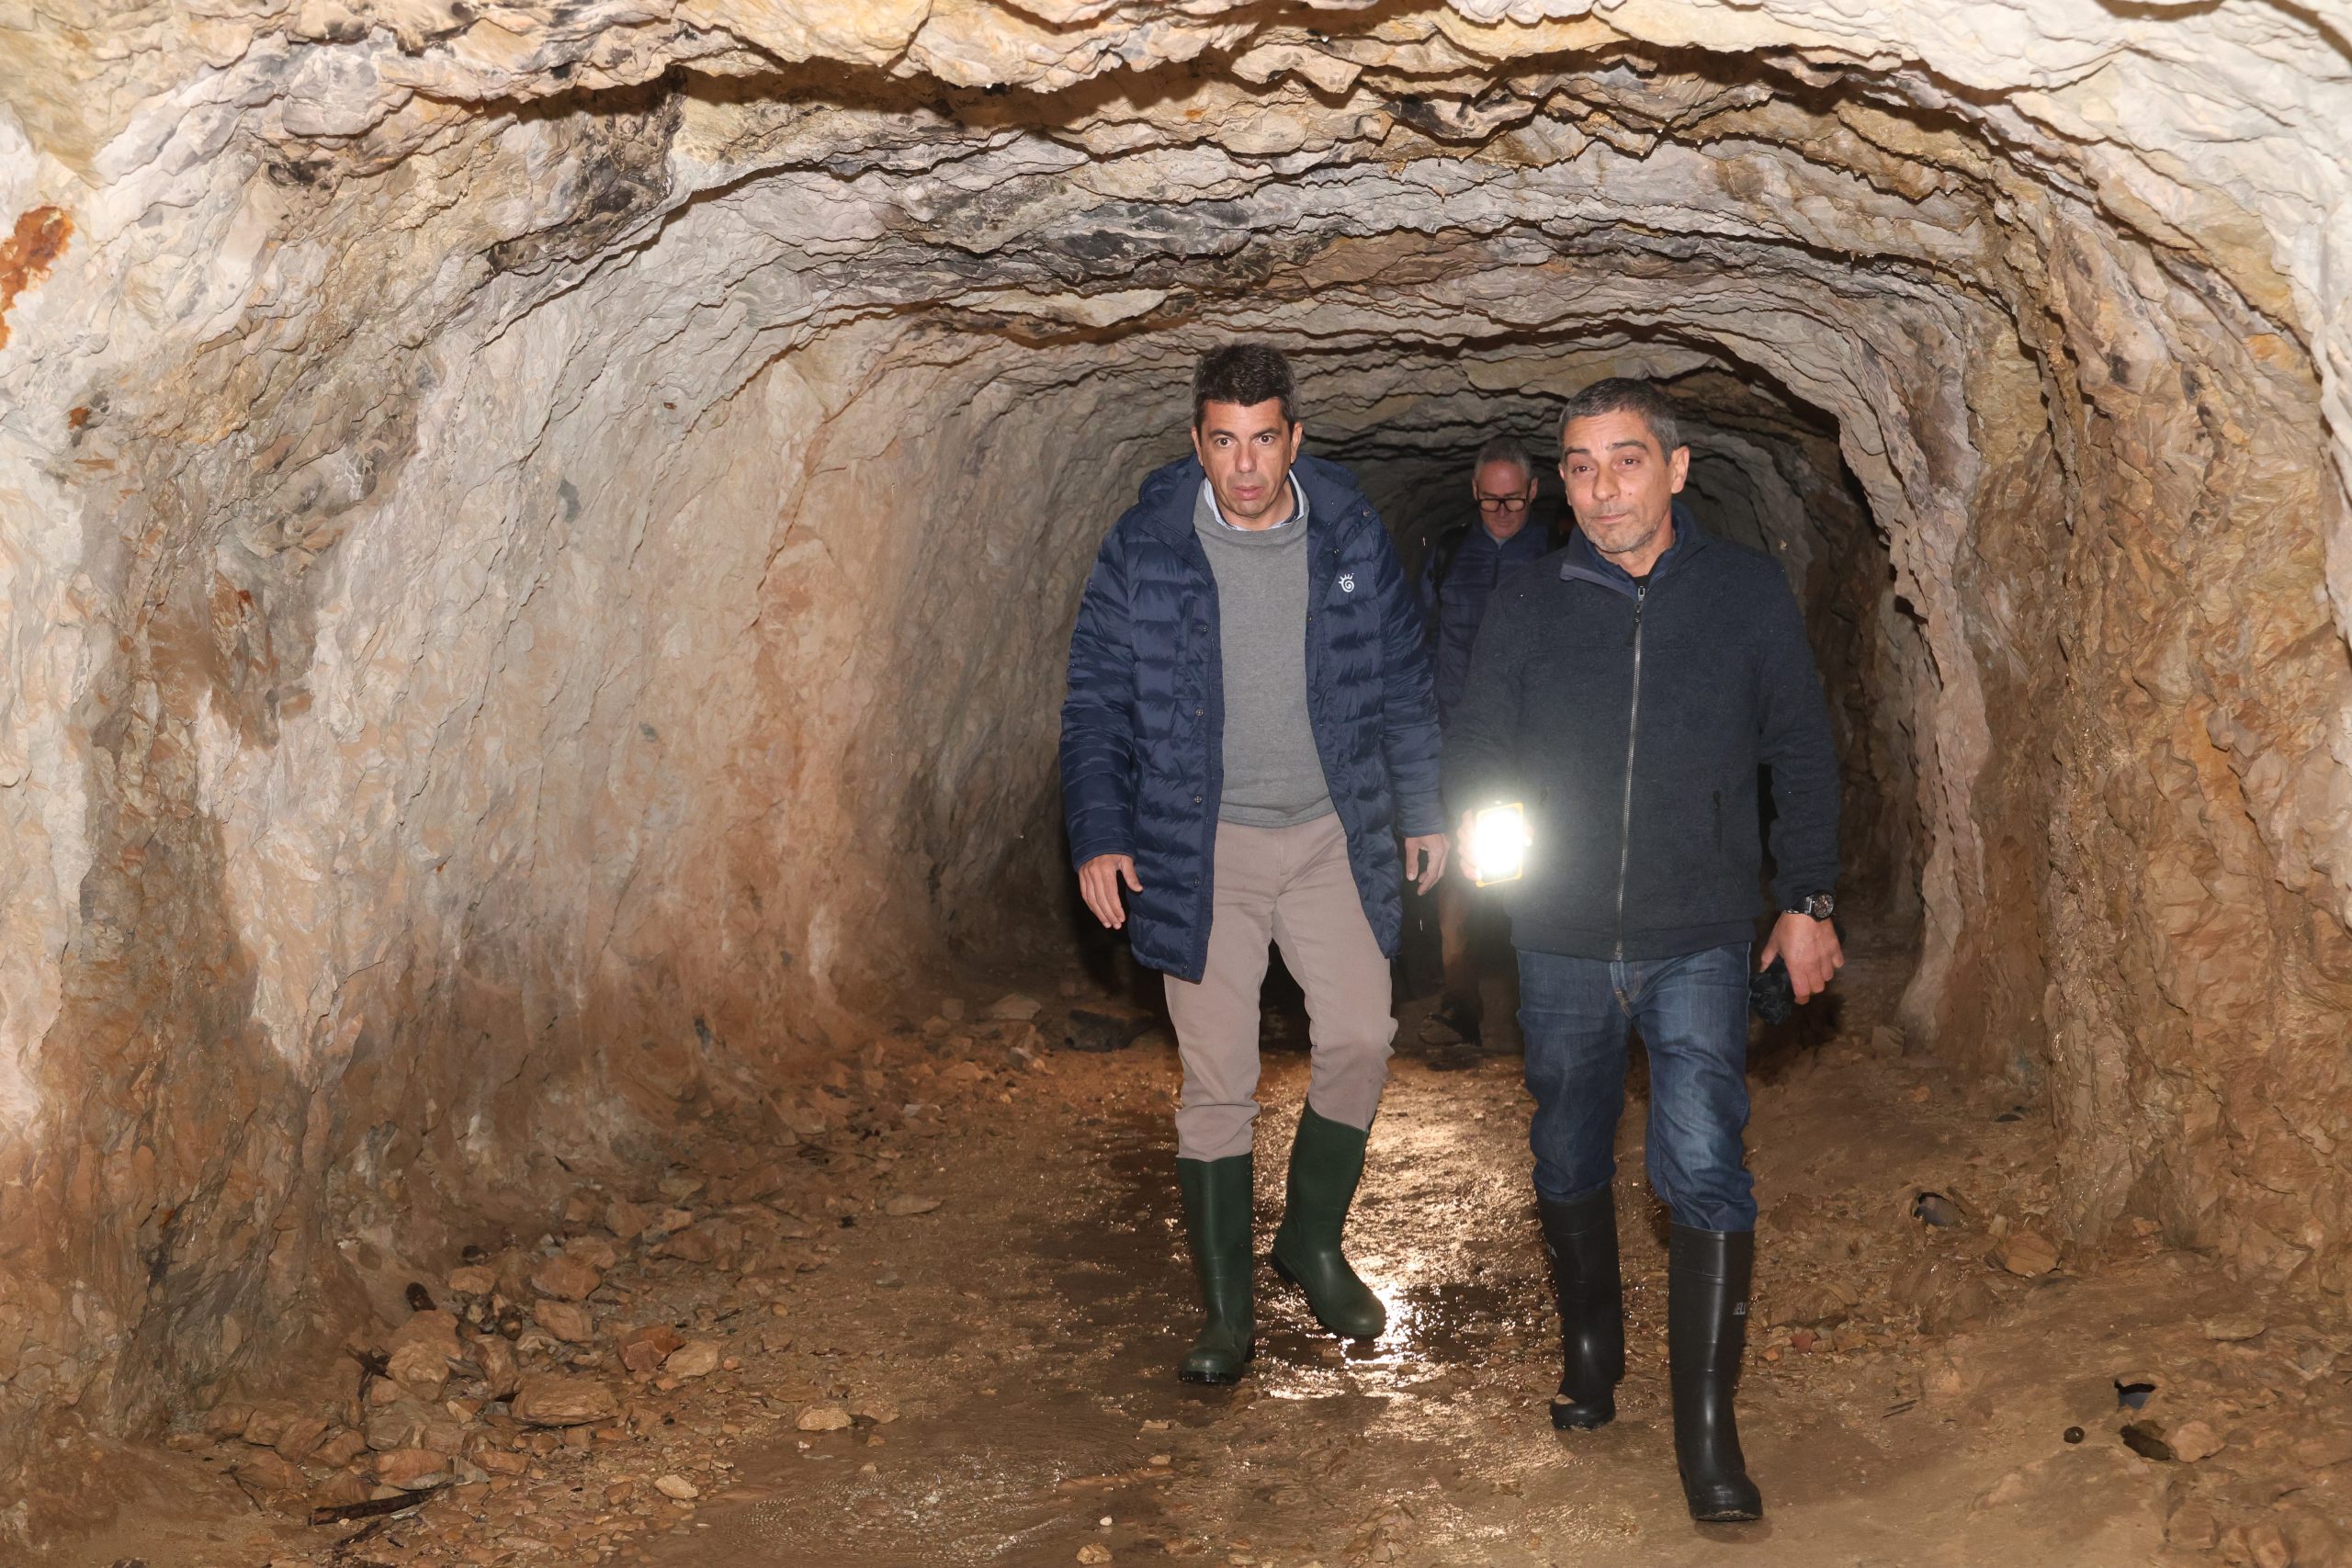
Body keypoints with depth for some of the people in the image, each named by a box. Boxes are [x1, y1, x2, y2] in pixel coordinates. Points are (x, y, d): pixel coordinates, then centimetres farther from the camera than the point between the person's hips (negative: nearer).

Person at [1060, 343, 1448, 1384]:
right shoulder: (1143, 550, -6)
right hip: (1203, 848, -2)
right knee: (1216, 1083, 1)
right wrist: (1098, 836, -11)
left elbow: (1402, 682, 10)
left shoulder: (1351, 535, 0)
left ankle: (1313, 1241, 25)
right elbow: (1097, 703, -1)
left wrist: (1423, 810, 10)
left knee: (1359, 1040, -1)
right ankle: (1227, 1315, 15)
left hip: (1332, 835, 2)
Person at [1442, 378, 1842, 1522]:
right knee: (1568, 1164, 14)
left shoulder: (1747, 592, 0)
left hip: (1699, 943, -2)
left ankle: (1707, 1432, -2)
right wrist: (1493, 829, -15)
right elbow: (1472, 752, 6)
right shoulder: (1526, 606, 1)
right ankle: (1589, 1359, 37)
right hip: (1560, 945, 2)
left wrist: (1807, 900, 4)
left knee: (1704, 1171, -12)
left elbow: (1800, 755, 7)